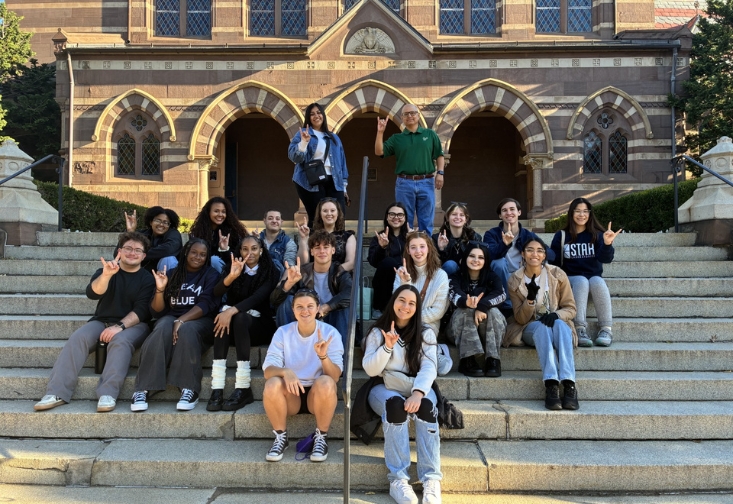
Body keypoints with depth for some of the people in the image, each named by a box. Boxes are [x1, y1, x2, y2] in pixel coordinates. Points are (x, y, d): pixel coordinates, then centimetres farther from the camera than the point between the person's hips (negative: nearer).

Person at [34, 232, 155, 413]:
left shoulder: (147, 278, 4)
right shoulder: (105, 271, 10)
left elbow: (142, 310, -8)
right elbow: (92, 293, -11)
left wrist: (120, 326, -23)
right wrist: (106, 275, -32)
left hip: (133, 324, -3)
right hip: (101, 322, 3)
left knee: (120, 341, -35)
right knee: (77, 338, -25)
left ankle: (108, 394, -42)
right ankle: (57, 393, -30)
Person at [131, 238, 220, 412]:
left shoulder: (211, 275, 5)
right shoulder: (172, 274, 12)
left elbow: (206, 304, -11)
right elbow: (157, 310, 8)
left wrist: (181, 321, -25)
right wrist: (160, 289, -12)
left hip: (200, 321, -2)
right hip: (171, 318, 2)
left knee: (187, 329, -36)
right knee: (163, 328, -33)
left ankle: (189, 389, -35)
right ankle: (143, 389, -35)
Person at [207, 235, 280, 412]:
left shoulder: (271, 272, -2)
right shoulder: (231, 268, 6)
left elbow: (258, 297, -20)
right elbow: (216, 294, -12)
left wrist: (232, 311, -36)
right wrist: (231, 276, -32)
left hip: (260, 325, -2)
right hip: (235, 326, 2)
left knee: (240, 318, -35)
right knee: (224, 319, -32)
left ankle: (243, 388, -37)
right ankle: (217, 388, -41)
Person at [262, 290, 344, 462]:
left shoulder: (330, 333, -8)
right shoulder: (283, 332, -4)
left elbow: (335, 377, -16)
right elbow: (268, 370, -12)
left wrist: (323, 356, -36)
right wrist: (285, 371, -35)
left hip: (319, 395, -1)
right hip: (290, 395, 1)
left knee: (325, 382, -34)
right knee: (272, 384, -30)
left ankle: (321, 437, -12)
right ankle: (280, 437, -6)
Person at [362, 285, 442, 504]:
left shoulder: (426, 333, 7)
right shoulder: (378, 331, 7)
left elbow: (429, 367, -8)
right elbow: (370, 369, -3)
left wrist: (418, 392, -27)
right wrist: (387, 347, -19)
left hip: (418, 389, 1)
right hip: (386, 388, -1)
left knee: (426, 405, -34)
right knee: (396, 404, -36)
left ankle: (432, 479, -38)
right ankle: (398, 479, -37)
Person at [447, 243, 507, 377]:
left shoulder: (491, 277, 1)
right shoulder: (456, 277, -3)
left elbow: (501, 294, -19)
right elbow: (454, 296, -24)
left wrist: (482, 306, -38)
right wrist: (467, 302, -49)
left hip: (489, 330, 1)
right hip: (461, 329, -1)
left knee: (493, 312, -28)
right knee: (466, 311, -30)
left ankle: (492, 359, -28)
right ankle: (467, 360, -34)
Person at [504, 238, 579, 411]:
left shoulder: (558, 275, -3)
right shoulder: (515, 280, -3)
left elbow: (570, 308, 0)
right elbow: (520, 319, -4)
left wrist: (556, 315, -23)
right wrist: (530, 298, -23)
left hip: (558, 326, 1)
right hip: (530, 330, 0)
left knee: (559, 324, -35)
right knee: (542, 327, -35)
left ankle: (569, 384, -46)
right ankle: (551, 385, -48)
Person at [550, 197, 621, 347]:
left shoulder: (597, 235, 5)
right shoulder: (561, 236, 5)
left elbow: (606, 259, -11)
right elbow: (553, 262, 2)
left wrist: (607, 244, -32)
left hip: (595, 278, 1)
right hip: (571, 279, -1)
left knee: (598, 282, -33)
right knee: (582, 282, -34)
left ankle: (606, 329, -34)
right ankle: (580, 330, -41)